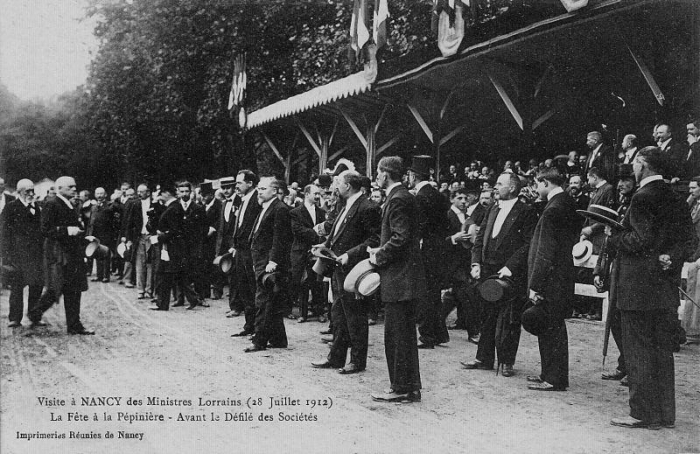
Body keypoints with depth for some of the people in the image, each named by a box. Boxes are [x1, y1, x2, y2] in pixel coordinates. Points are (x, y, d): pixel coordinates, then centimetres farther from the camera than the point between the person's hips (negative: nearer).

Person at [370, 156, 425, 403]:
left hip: (399, 278, -11)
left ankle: (402, 389, 4)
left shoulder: (398, 199, -15)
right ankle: (409, 387, 23)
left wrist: (379, 256, -12)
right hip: (404, 277, 11)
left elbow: (400, 238, -23)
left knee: (397, 334, -3)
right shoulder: (403, 196, 17)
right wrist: (381, 250, 13)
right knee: (405, 334, 15)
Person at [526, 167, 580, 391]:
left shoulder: (553, 210, -18)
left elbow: (546, 252, -21)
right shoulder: (568, 204, 11)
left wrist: (535, 285, -18)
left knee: (549, 328, -1)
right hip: (563, 279, 10)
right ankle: (551, 374, 27)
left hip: (551, 281, -10)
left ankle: (554, 379, 6)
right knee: (555, 328, 16)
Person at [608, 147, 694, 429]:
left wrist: (614, 236, -7)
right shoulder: (674, 199, 11)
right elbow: (688, 237, 10)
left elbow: (642, 240, -21)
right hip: (666, 286, 8)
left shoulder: (642, 197, -14)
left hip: (639, 287, -8)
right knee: (662, 350, 14)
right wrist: (670, 258, 3)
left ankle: (643, 413, 6)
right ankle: (665, 413, 21)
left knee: (639, 350, 0)